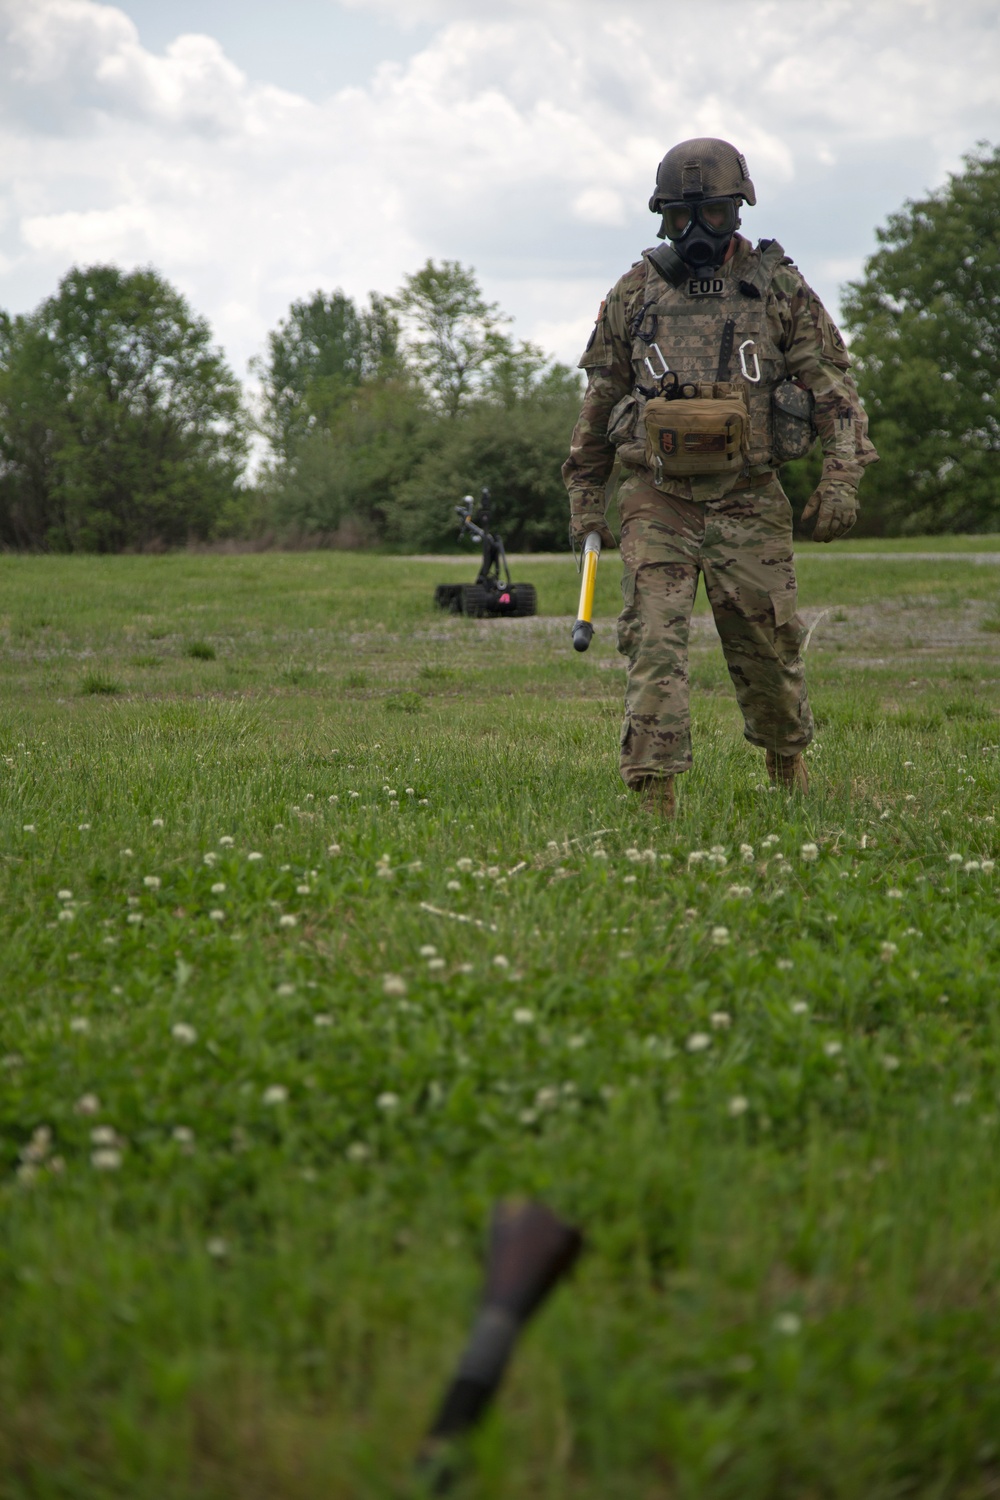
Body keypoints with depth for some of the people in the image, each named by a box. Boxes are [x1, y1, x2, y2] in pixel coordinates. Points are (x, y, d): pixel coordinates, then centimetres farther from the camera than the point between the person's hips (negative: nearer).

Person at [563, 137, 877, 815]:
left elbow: (833, 385, 2)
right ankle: (654, 788, -13)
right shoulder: (633, 295, 7)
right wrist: (585, 495, 14)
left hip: (749, 503, 0)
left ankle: (788, 761, 32)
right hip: (657, 503, 1)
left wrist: (842, 477, -9)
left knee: (768, 642, 7)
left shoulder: (780, 289, 3)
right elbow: (600, 400, 15)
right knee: (654, 639, -11)